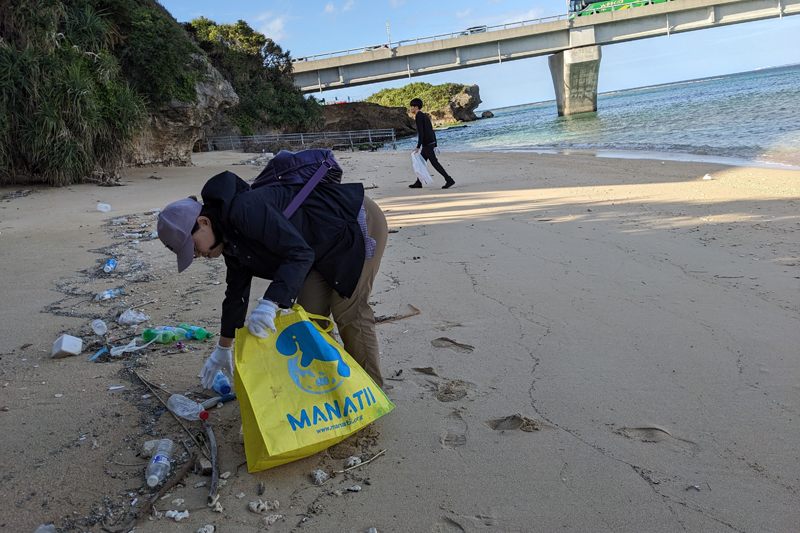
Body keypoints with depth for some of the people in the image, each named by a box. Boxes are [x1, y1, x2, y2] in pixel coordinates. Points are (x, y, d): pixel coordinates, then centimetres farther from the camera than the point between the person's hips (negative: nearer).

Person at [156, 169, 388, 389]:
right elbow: (236, 291, 15)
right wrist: (224, 349, 24)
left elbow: (299, 253, -35)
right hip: (328, 246, 9)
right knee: (310, 312, 6)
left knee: (348, 312, -7)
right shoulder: (230, 240, 3)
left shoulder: (246, 209, -28)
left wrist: (269, 305, -44)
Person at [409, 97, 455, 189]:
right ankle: (418, 183, 18)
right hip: (431, 143, 10)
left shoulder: (419, 116, -11)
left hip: (427, 144, -10)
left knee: (434, 162, -9)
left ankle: (449, 180, -11)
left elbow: (420, 132, -20)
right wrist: (435, 145, 21)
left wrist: (418, 146, -22)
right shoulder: (425, 116, 18)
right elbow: (432, 131, 19)